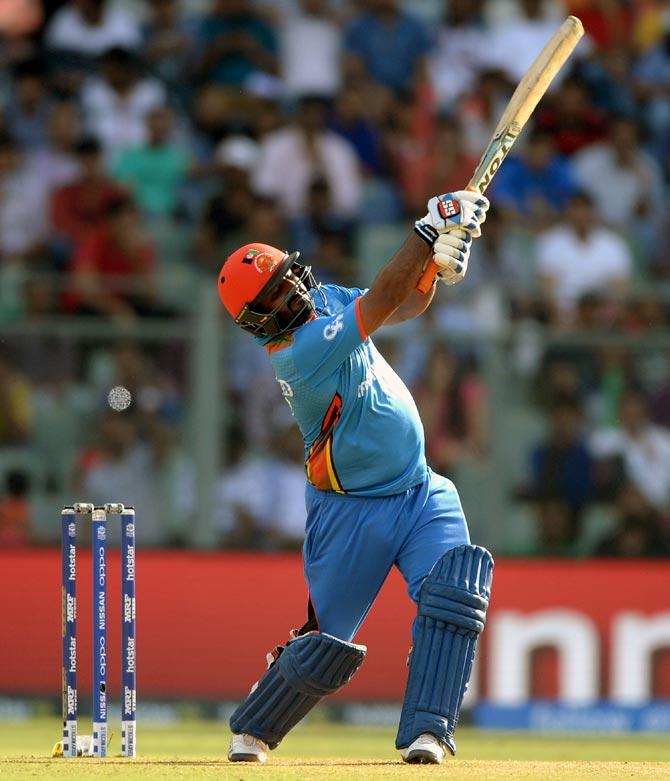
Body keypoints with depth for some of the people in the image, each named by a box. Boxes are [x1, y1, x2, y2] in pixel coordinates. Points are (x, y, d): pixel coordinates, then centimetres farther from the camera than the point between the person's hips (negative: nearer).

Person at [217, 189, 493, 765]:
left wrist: (437, 262, -17)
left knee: (455, 593, -18)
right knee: (327, 646, 1)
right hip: (352, 514, -7)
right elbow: (381, 302, -29)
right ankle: (251, 731, 26)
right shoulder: (299, 353, -24)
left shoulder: (325, 301, 1)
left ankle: (427, 732, -20)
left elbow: (407, 303, 5)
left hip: (422, 495, 7)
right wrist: (431, 229, -29)